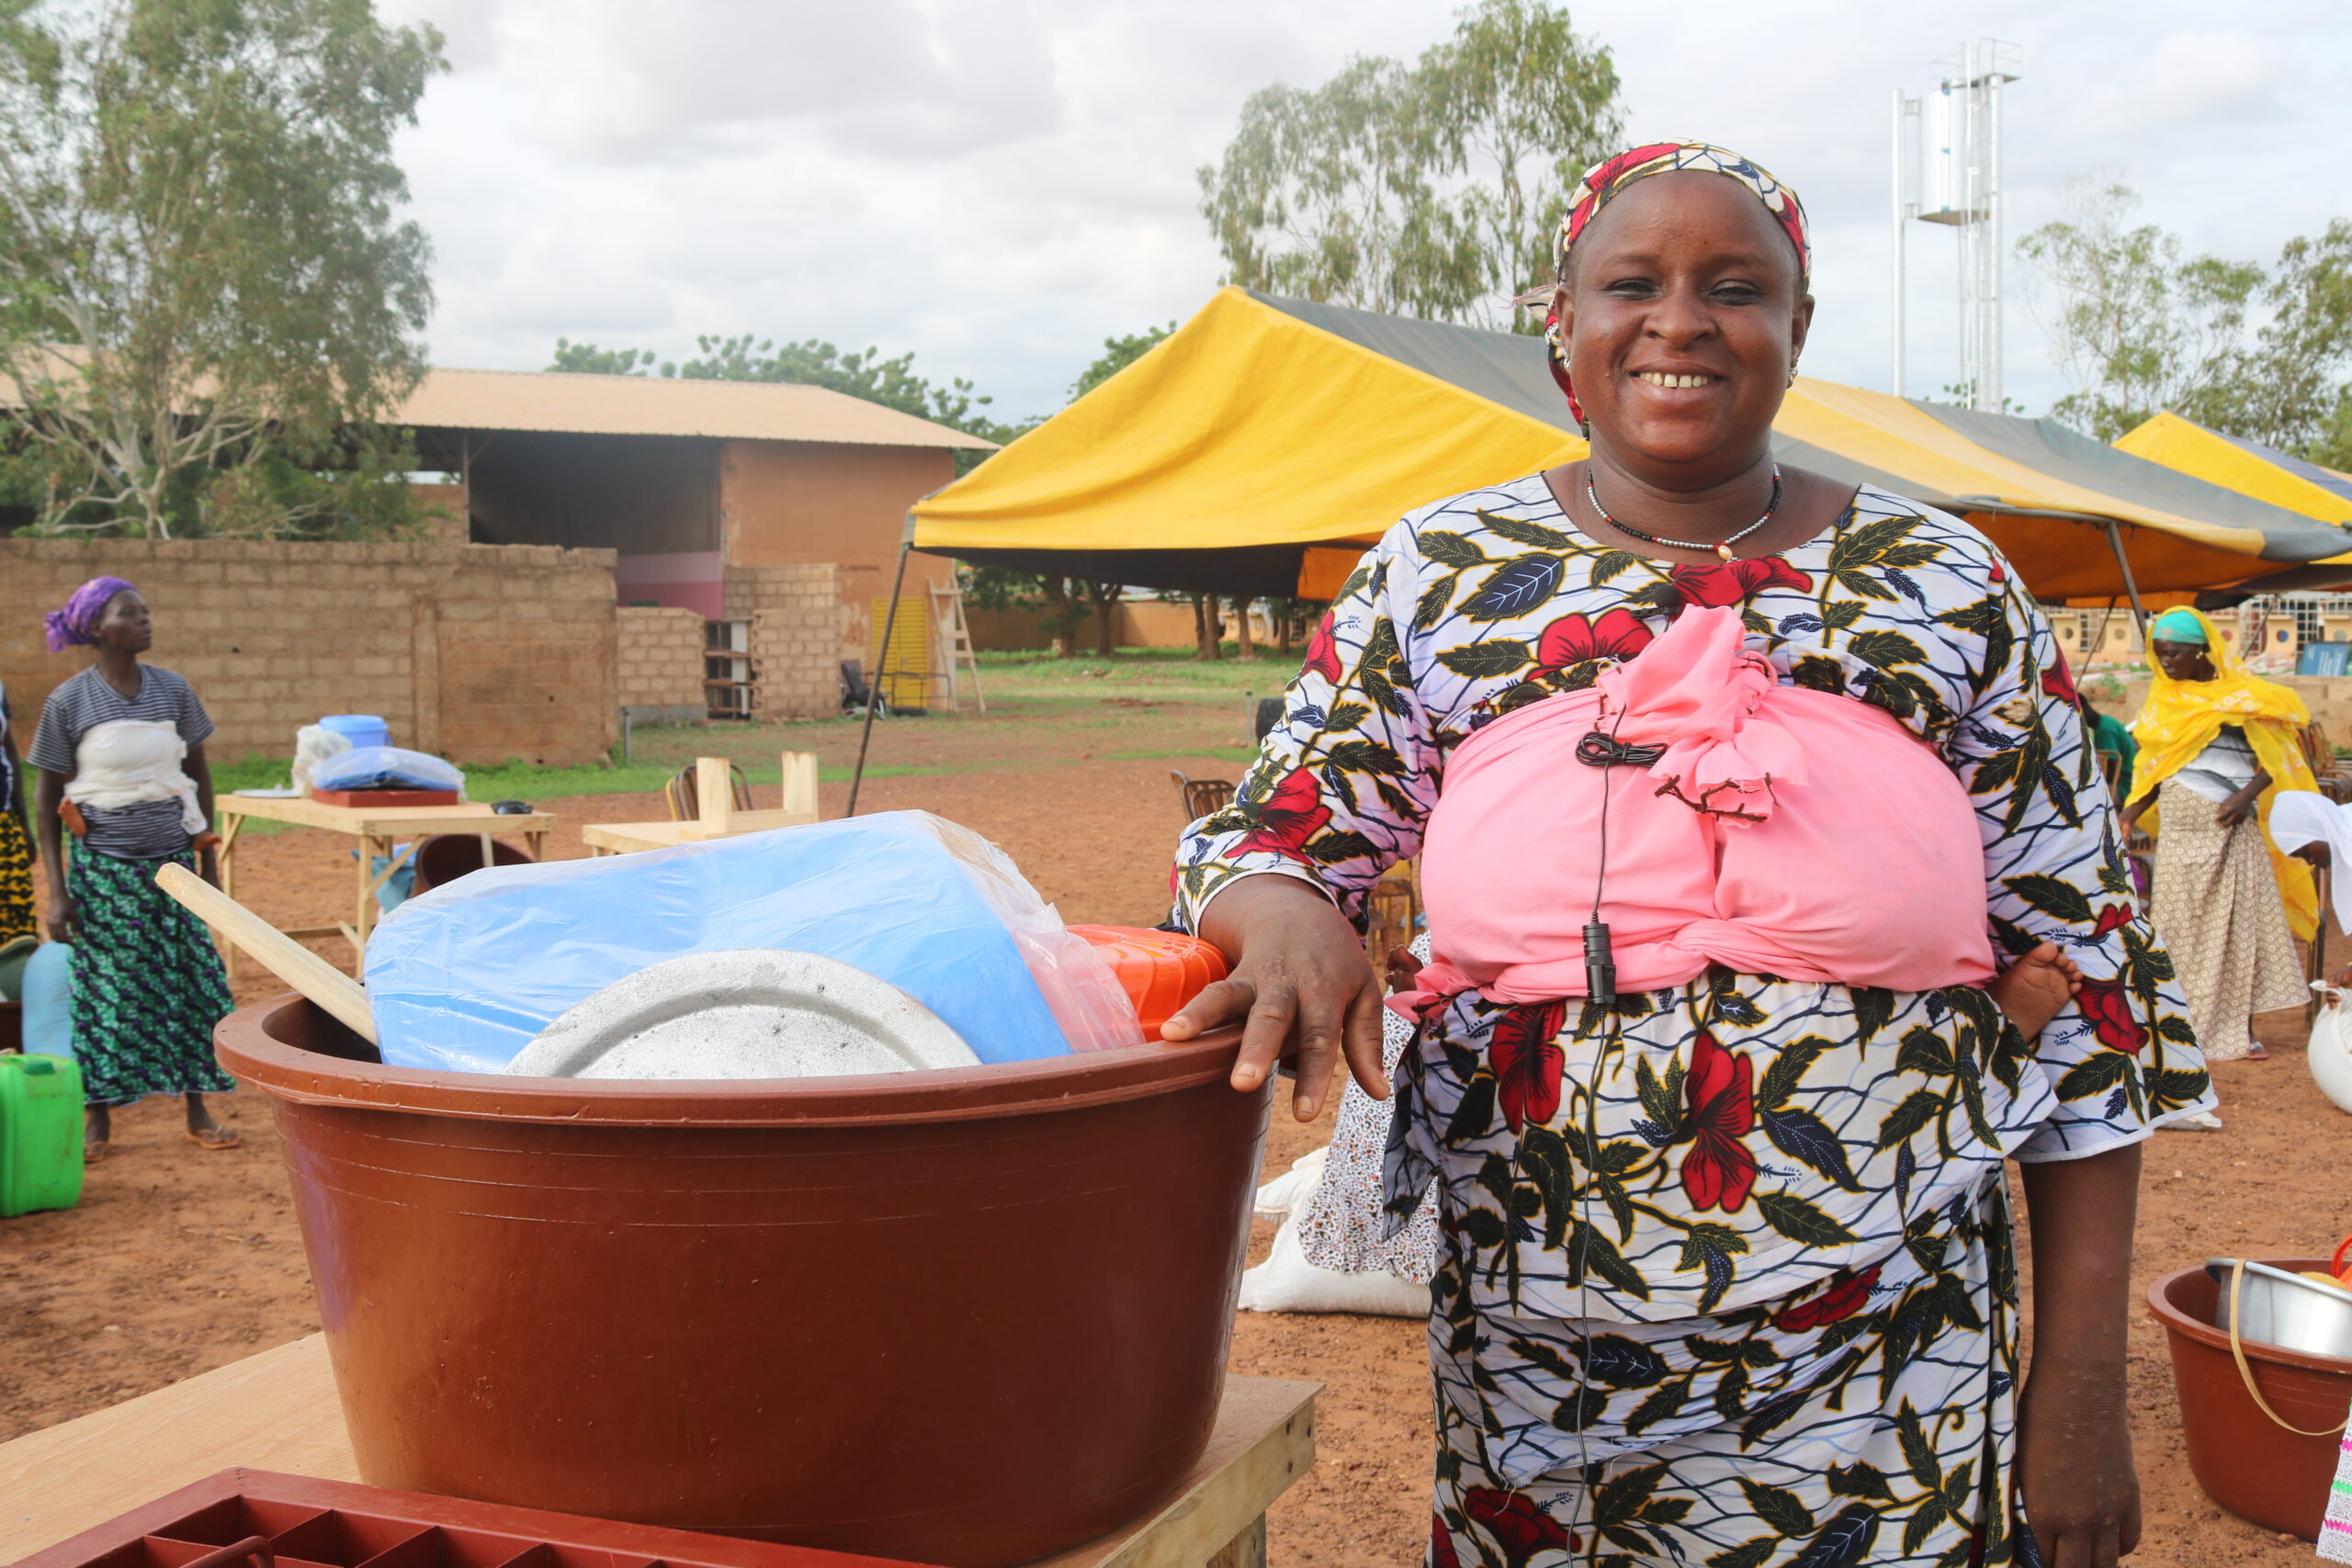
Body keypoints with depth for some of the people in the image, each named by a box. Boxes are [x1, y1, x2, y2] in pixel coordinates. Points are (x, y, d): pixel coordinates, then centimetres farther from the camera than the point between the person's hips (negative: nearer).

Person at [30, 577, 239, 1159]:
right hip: (103, 866, -3)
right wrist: (56, 889, -5)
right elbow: (48, 798, -1)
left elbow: (198, 774, 11)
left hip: (171, 860, 3)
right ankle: (98, 1119, 15)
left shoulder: (173, 690, 2)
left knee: (190, 981, 3)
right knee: (105, 989, 3)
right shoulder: (68, 701, -5)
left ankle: (198, 1111, 14)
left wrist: (208, 860, 10)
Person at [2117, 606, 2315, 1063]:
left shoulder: (2245, 694, -1)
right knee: (2180, 922, 0)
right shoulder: (2163, 700, 10)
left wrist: (2248, 796, -15)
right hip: (2180, 823, 3)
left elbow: (2276, 756, -1)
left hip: (2231, 822, -3)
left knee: (2241, 919, -3)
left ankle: (2240, 1027, 0)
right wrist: (2133, 810, -1)